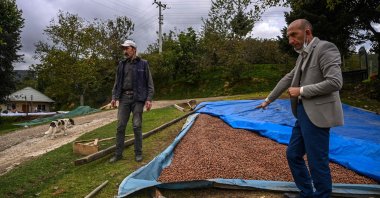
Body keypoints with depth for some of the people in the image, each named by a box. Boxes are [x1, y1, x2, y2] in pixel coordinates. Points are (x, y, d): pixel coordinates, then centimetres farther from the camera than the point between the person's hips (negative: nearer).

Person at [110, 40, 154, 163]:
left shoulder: (143, 64, 1)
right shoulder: (121, 64, 12)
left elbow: (149, 83, -1)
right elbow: (117, 82, 14)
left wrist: (149, 99, -10)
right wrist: (114, 97, 2)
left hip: (138, 98, -3)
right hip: (124, 98, 4)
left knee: (137, 126, -1)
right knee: (120, 126, 2)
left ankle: (138, 153, 11)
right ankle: (118, 154, 11)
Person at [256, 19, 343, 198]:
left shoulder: (325, 48, -11)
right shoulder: (303, 55, 16)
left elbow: (335, 82, -21)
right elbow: (288, 79, 23)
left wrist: (301, 91, -13)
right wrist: (268, 100, 28)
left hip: (317, 114, -9)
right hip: (303, 113, 9)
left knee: (317, 162, 0)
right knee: (293, 154, 15)